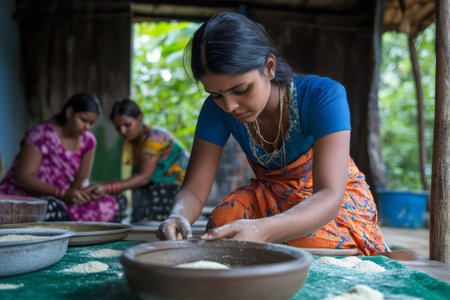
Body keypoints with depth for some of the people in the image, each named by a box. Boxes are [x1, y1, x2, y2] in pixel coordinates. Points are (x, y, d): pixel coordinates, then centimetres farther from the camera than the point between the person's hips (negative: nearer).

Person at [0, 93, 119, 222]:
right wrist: (63, 193, -31)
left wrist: (79, 192, -22)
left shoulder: (88, 141, 3)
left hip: (60, 202, 6)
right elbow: (23, 177, -19)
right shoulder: (42, 135, -14)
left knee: (109, 206, -20)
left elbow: (82, 178, 4)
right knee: (51, 209, -42)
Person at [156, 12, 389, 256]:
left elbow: (329, 196, -39)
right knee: (223, 218, -29)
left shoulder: (323, 96, -29)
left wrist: (260, 230, -58)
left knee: (311, 242, -34)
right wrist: (178, 216, -44)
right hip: (271, 196, 3)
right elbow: (194, 189, -17)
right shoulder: (217, 109, -17)